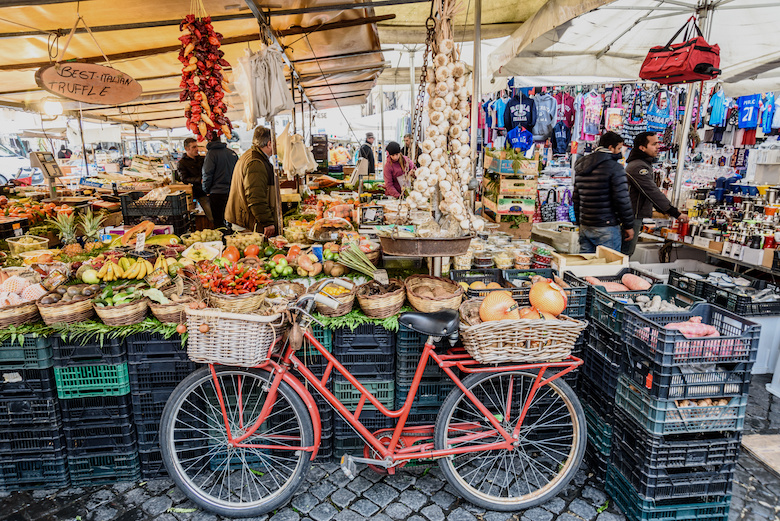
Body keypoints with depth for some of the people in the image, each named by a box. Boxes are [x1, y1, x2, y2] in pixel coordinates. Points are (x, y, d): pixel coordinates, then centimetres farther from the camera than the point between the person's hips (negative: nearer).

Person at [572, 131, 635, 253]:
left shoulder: (580, 167, 12)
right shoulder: (615, 168, -10)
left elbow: (576, 198, 17)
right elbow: (622, 200, -13)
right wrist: (629, 226, -4)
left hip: (585, 227, 7)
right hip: (606, 228, -7)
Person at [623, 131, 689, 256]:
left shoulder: (644, 164, 17)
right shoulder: (638, 166, -18)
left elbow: (650, 191, 25)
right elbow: (653, 192, -22)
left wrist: (663, 209, 17)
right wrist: (676, 213, -19)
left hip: (635, 216, 11)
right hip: (632, 217, -11)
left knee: (628, 251, 16)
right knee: (626, 252, -6)